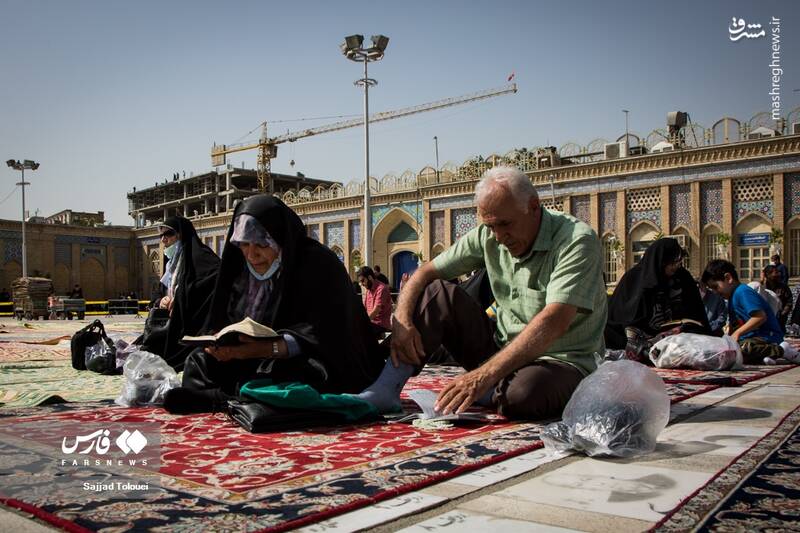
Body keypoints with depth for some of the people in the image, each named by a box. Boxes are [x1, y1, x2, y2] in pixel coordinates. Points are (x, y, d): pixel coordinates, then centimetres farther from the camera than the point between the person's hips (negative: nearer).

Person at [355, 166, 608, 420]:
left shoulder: (577, 240, -21)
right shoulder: (487, 237, -1)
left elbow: (554, 322, -33)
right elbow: (426, 272, 2)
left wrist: (485, 375, -41)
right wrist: (401, 320, -19)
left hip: (563, 362, -5)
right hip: (502, 350, 5)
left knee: (524, 392, -41)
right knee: (437, 292, -8)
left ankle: (483, 391, -5)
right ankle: (386, 390, -15)